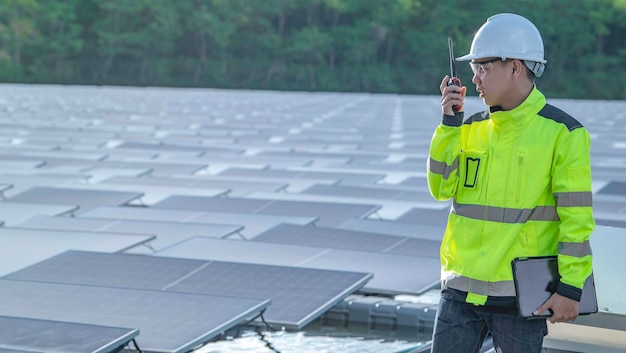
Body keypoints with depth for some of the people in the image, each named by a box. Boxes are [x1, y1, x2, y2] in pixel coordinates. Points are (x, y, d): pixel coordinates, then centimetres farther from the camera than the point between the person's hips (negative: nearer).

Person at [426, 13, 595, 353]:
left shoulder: (562, 133, -7)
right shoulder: (471, 128, 10)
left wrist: (570, 287, -13)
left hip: (521, 295, -5)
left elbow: (576, 219, -9)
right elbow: (442, 188, 1)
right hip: (461, 288, 5)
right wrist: (449, 123, -4)